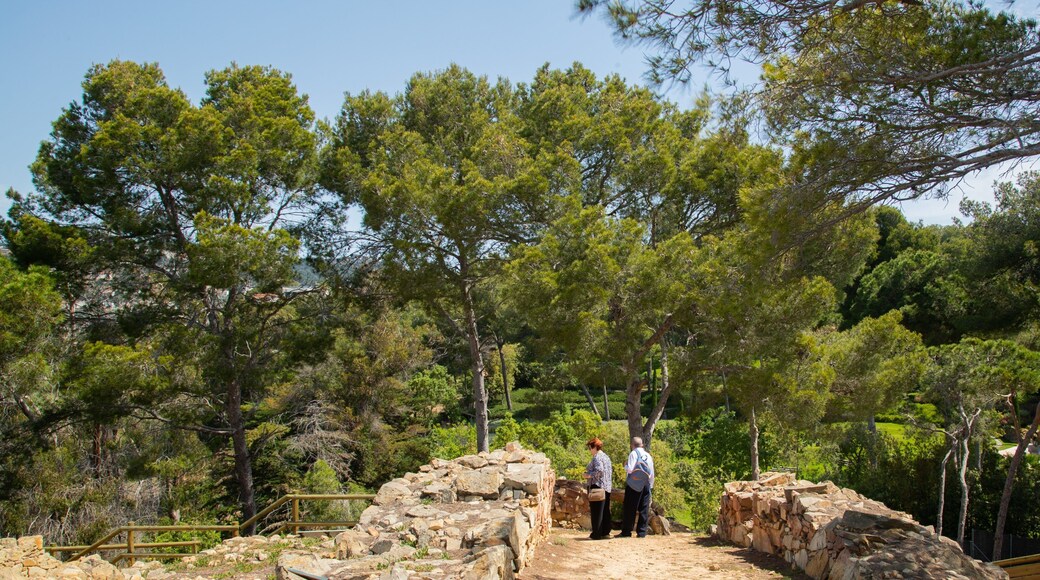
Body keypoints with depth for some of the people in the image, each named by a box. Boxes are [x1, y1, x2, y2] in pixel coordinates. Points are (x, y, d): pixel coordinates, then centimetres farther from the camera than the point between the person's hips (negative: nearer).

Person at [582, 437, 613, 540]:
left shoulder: (597, 457, -12)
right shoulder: (606, 457, 16)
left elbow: (599, 470, -24)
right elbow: (611, 470, 19)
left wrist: (589, 475, -11)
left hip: (597, 486, -9)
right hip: (607, 487, 9)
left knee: (596, 511, -3)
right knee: (605, 511, 12)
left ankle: (597, 534, 0)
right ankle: (605, 532, 15)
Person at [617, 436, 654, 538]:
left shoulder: (633, 454, -6)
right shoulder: (648, 455, 11)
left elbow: (630, 469, -15)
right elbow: (652, 472, 12)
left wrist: (625, 465, 5)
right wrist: (650, 485, 19)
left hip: (634, 485, -5)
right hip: (646, 485, 5)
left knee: (630, 509, -1)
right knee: (644, 509, 6)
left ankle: (626, 532, 0)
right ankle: (642, 532, 4)